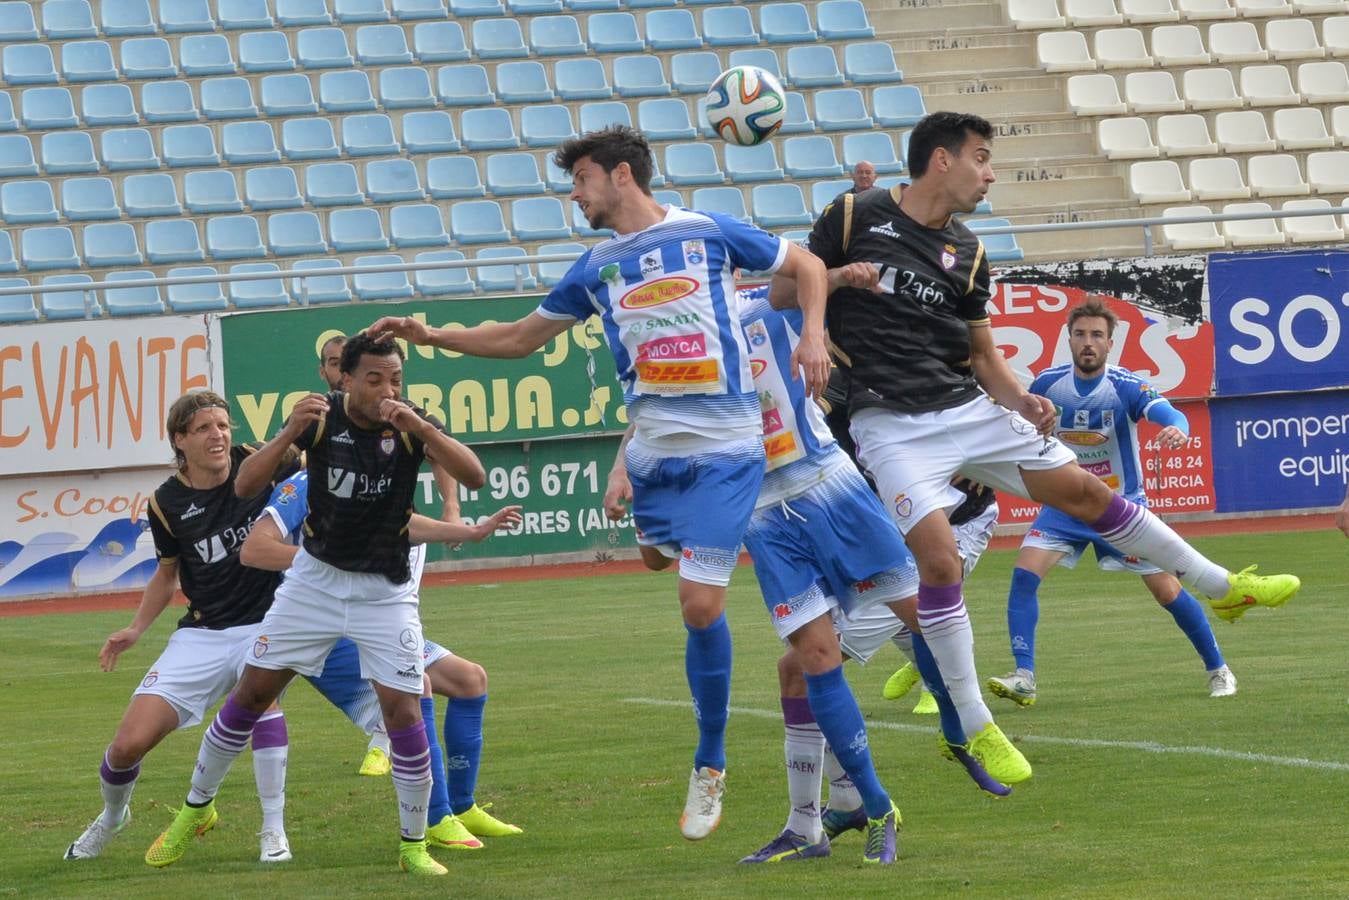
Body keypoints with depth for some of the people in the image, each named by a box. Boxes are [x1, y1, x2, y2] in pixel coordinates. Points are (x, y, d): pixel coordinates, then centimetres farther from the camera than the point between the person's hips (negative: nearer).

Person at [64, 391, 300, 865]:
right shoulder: (167, 503, -2)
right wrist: (136, 629, 3)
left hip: (263, 622, -2)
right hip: (202, 633, 2)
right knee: (129, 744, -6)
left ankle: (274, 831, -24)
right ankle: (112, 816, 31)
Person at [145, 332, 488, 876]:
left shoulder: (410, 425, -15)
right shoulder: (321, 418, -14)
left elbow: (473, 477, -28)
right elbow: (245, 484, -19)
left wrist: (421, 428, -41)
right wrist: (290, 433, -36)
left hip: (385, 589, -1)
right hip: (315, 579, 1)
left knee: (402, 710, -11)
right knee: (251, 692, 4)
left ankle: (414, 845, 5)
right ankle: (196, 809, 23)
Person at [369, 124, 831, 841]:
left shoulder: (709, 233, -2)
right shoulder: (596, 268, 11)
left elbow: (806, 265, 9)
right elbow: (520, 337, 20)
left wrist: (812, 334, -8)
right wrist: (429, 336, 12)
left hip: (724, 451, -5)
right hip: (652, 449, 5)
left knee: (700, 605, -11)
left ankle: (710, 768, 0)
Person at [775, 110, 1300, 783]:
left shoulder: (965, 253, 12)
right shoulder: (854, 217, -1)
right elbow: (781, 292, 3)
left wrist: (1018, 398, -3)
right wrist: (833, 279, -17)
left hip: (966, 409, 5)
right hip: (890, 421, -5)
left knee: (1083, 490, 4)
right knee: (939, 560, -17)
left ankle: (1223, 586, 19)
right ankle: (975, 729, -6)